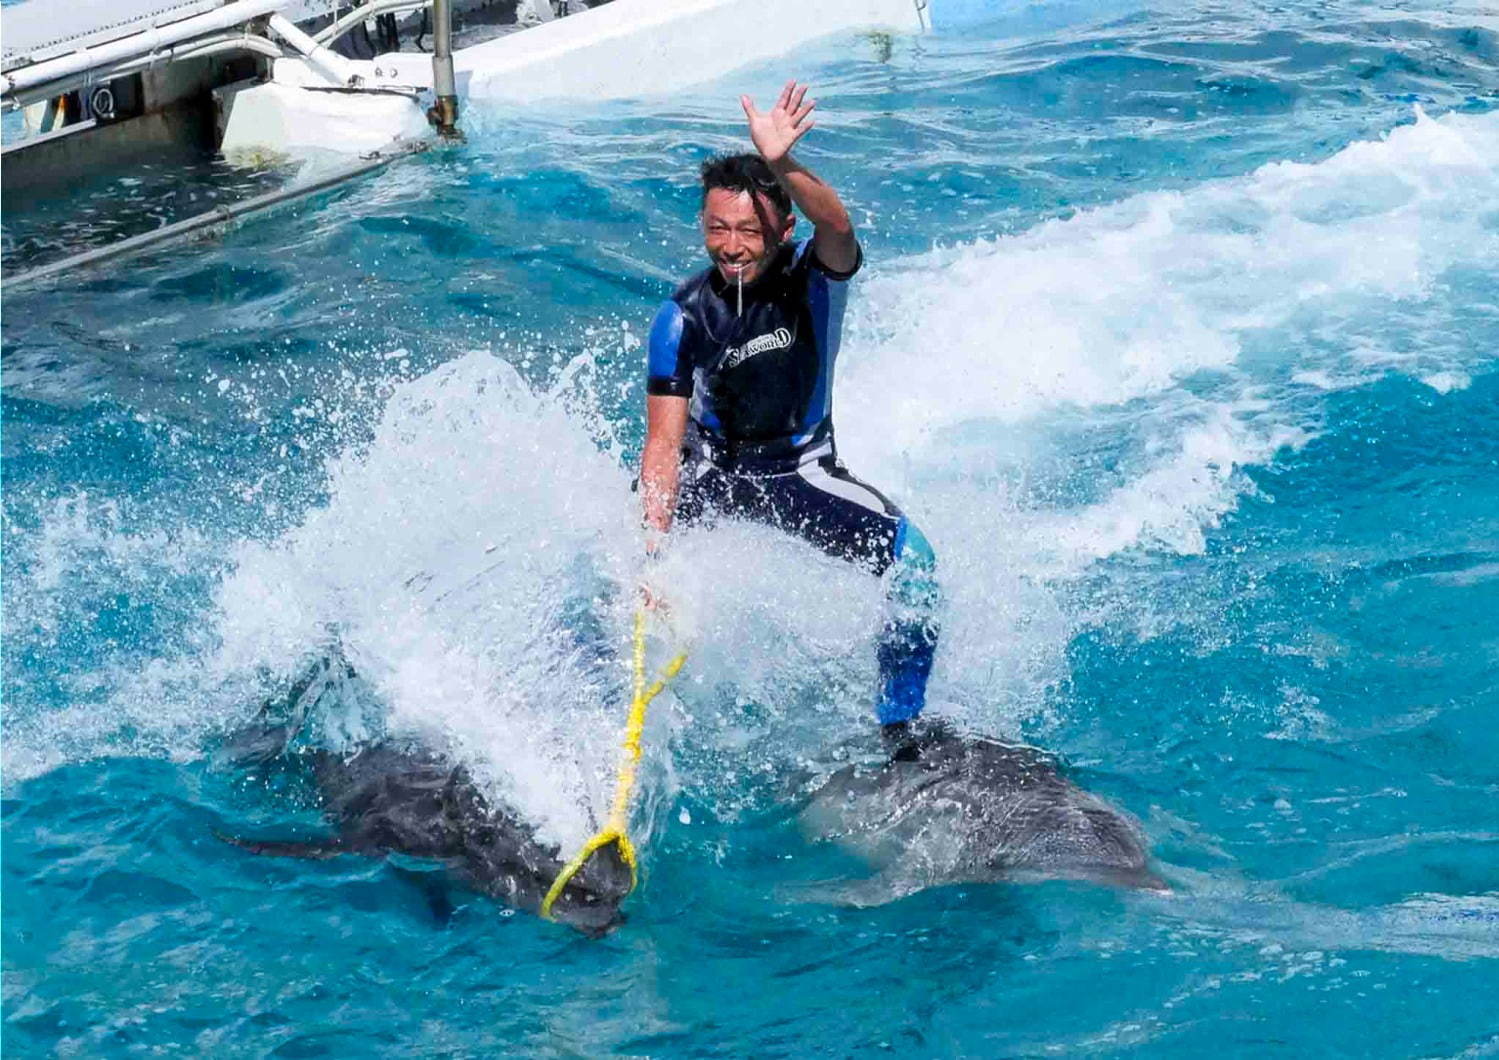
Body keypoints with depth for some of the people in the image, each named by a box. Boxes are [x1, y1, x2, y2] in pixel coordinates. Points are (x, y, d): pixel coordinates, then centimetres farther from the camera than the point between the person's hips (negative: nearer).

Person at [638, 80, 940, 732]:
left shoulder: (816, 275, -18)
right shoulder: (682, 319, -18)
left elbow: (837, 226, -44)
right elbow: (663, 441, -22)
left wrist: (781, 165, -64)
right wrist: (654, 537, -36)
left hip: (804, 471, 0)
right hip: (709, 470, 1)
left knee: (912, 561, -22)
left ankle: (899, 725, -4)